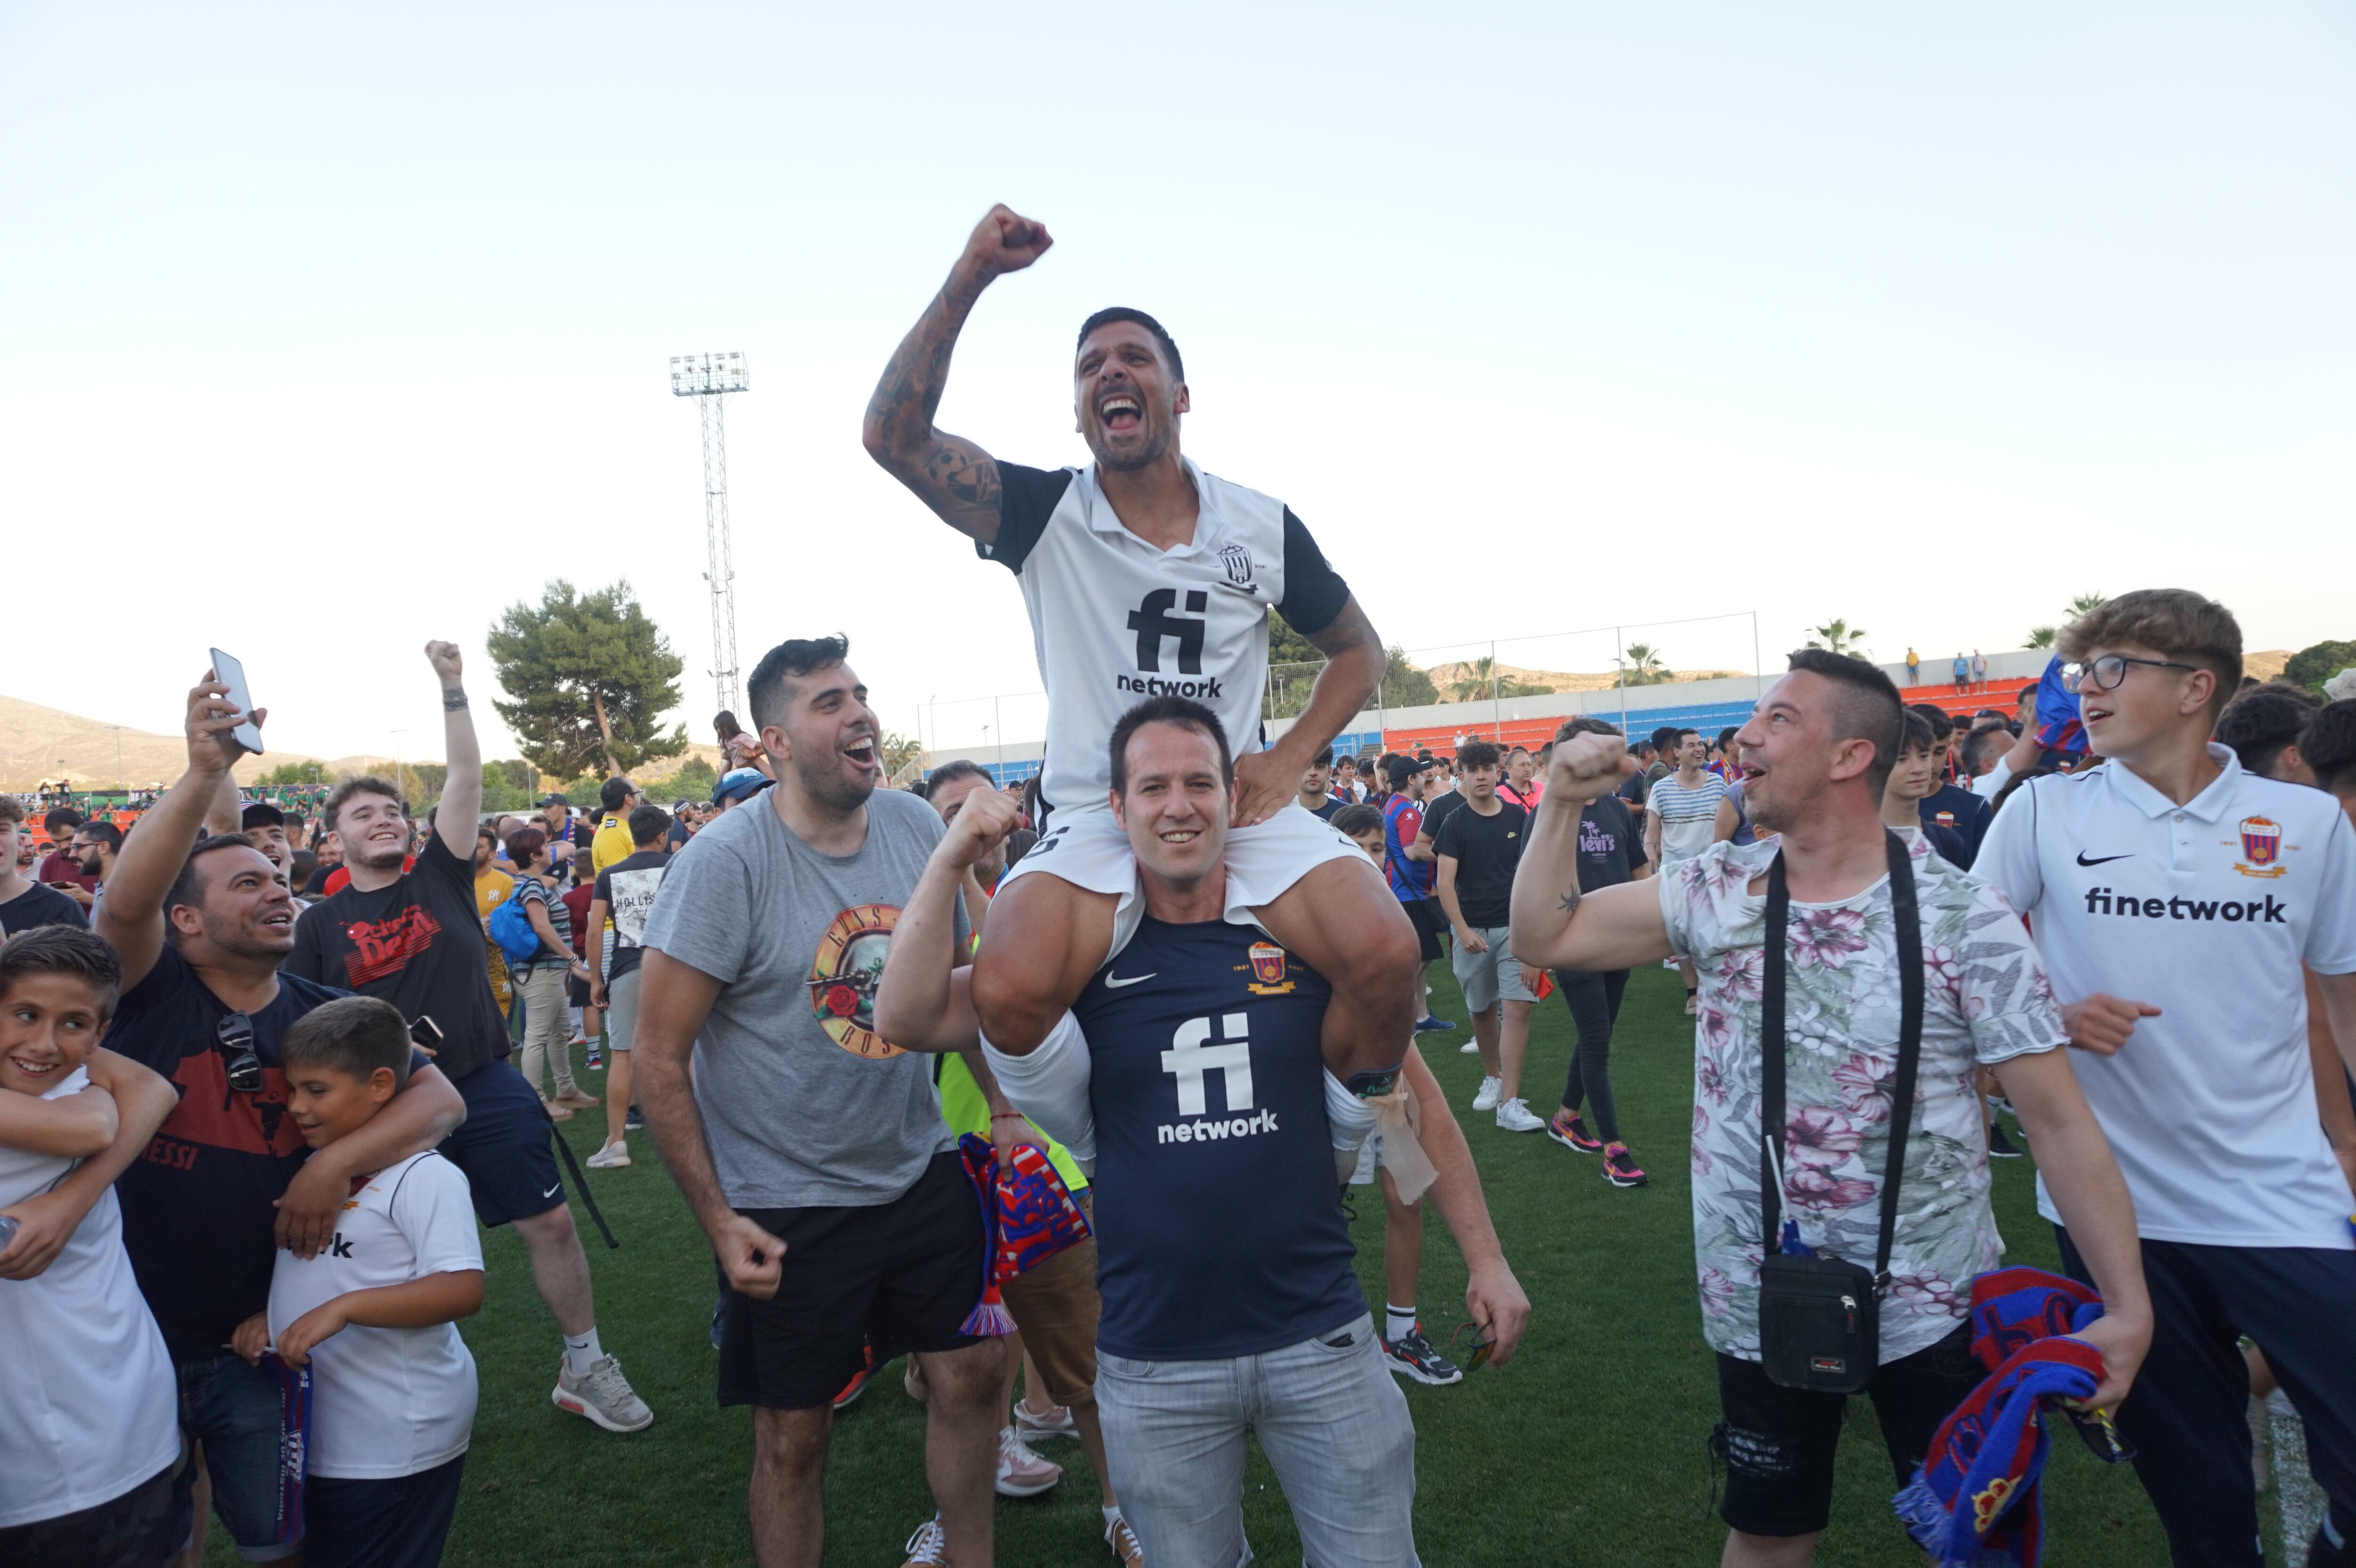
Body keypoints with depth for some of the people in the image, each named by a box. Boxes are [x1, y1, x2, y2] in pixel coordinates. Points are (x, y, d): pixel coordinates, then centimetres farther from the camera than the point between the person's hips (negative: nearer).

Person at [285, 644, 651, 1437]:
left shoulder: (441, 877, 5)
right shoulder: (320, 923, 5)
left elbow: (467, 777, -2)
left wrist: (451, 685, -5)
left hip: (485, 1087, 0)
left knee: (551, 1221, -1)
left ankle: (584, 1368, 15)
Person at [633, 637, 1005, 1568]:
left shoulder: (916, 826, -3)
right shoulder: (725, 861, -19)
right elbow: (658, 1056, -15)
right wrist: (718, 1221, -16)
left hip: (921, 1170, 5)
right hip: (785, 1206, -4)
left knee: (968, 1375, 15)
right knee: (794, 1434, 10)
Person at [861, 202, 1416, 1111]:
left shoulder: (1262, 527, 4)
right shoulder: (1044, 516, 0)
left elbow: (1359, 650, 16)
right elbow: (893, 436, -12)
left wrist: (1292, 757, -1)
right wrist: (970, 278, -18)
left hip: (1238, 805, 2)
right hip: (1092, 819, -1)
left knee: (1386, 955, -24)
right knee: (1009, 991, -31)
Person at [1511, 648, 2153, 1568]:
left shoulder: (1963, 918, -14)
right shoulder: (1717, 892, -3)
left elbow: (2058, 1119, -13)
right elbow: (1544, 937, -2)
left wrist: (2126, 1304, -15)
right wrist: (1561, 801, -10)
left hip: (1932, 1303, -3)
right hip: (1759, 1300, 3)